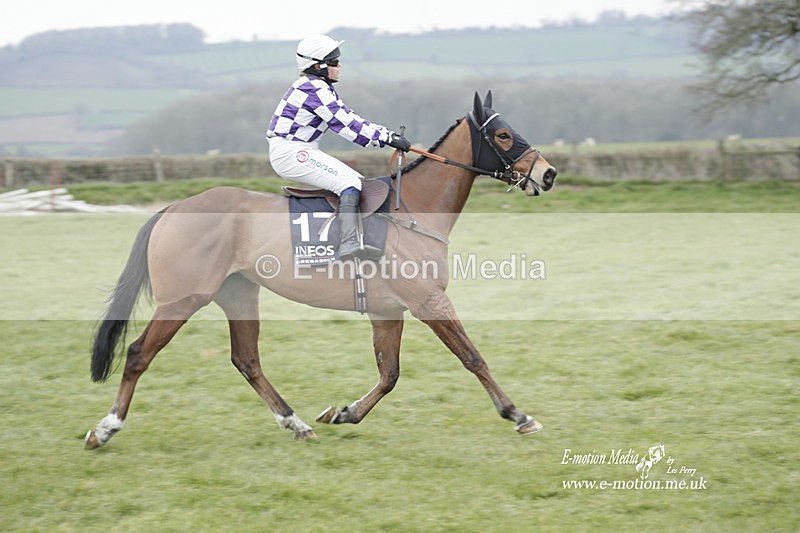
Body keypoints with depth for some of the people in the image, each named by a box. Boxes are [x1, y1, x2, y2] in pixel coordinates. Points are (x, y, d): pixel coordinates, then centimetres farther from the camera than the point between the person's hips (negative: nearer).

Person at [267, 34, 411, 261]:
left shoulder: (322, 88, 15)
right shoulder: (314, 90, -17)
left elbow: (349, 118, 13)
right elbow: (346, 124, -20)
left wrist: (388, 134, 4)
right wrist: (387, 138, -19)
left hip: (301, 151, 11)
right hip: (289, 153, -11)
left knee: (357, 181, 9)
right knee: (349, 182, -22)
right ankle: (350, 245, -34)